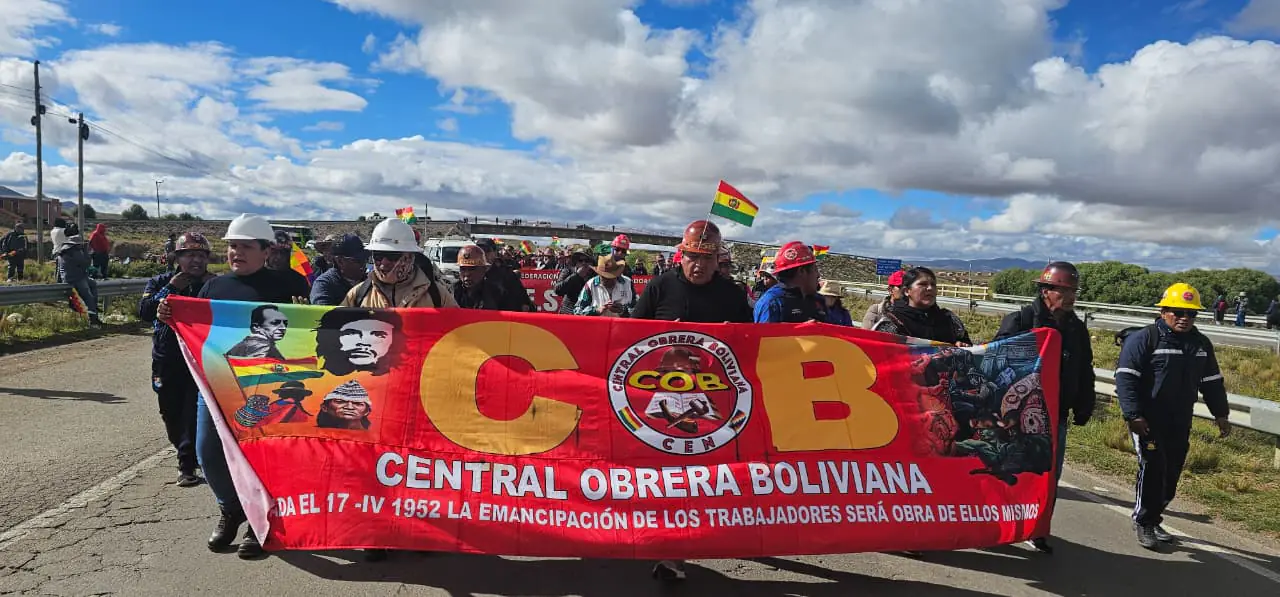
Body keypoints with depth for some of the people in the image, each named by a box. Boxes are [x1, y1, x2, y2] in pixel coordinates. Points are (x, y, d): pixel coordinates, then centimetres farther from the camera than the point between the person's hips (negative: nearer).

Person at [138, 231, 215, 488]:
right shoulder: (160, 283, 6)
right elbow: (144, 312, -10)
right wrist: (171, 289, -14)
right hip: (168, 360, 2)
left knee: (195, 412, -11)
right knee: (171, 413, 10)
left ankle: (187, 464, -2)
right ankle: (188, 454, 33)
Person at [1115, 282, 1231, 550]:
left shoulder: (1201, 344, 10)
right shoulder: (1144, 338, -11)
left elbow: (1212, 382, 21)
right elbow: (1125, 377, -15)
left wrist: (1221, 414, 18)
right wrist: (1133, 415, -22)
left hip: (1180, 422, 7)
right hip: (1149, 420, -6)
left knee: (1172, 473, 10)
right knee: (1152, 469, -10)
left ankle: (1154, 519, 25)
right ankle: (1143, 522, 5)